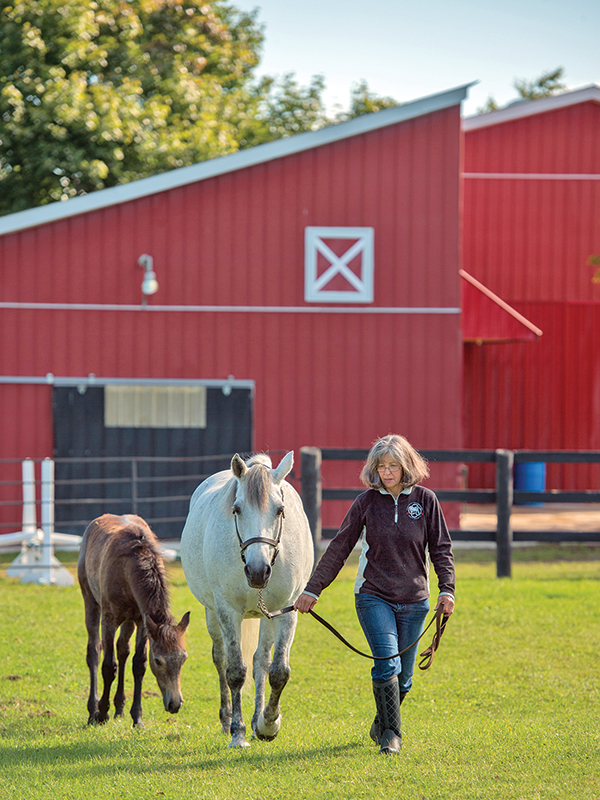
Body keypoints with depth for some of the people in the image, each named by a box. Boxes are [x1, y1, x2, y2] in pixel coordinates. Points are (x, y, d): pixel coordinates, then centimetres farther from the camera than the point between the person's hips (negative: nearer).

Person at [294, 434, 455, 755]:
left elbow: (441, 548, 6)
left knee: (403, 676, 7)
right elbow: (339, 548, 4)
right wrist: (312, 589, 3)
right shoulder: (367, 502, -1)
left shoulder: (425, 500, 0)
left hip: (414, 601, 2)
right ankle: (391, 734, -11)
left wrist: (446, 589, -5)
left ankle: (381, 725, 31)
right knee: (387, 663, -19)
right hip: (373, 596, -1)